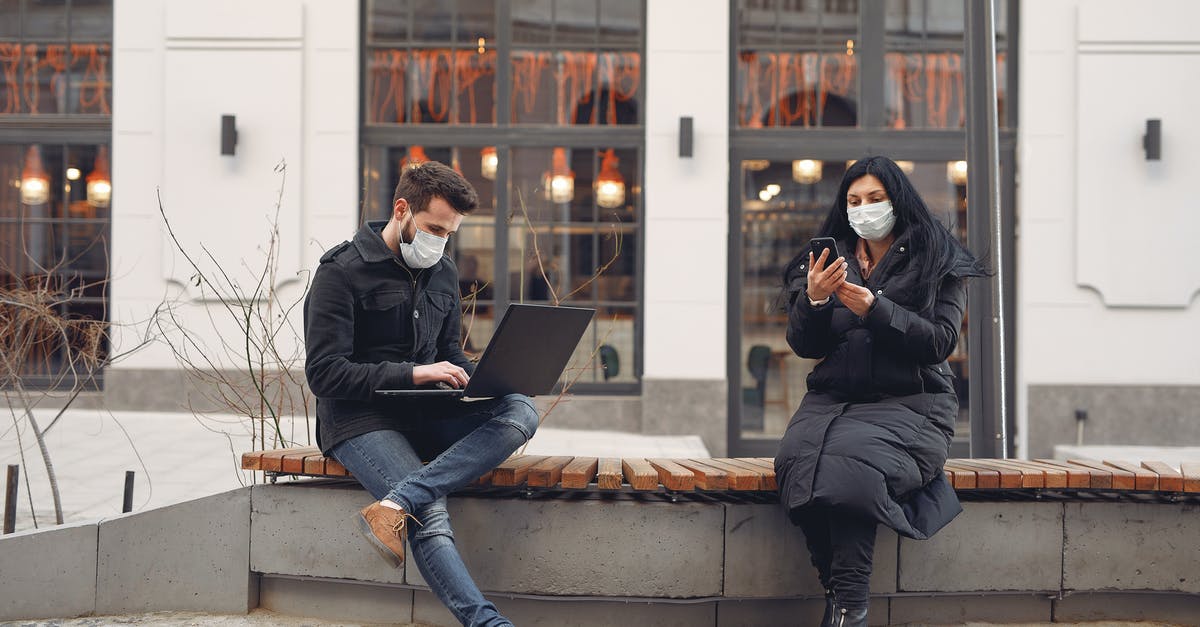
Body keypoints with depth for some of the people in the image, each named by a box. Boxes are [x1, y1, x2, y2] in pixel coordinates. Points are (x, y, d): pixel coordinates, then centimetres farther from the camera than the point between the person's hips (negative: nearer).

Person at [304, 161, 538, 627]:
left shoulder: (443, 274, 14)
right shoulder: (341, 272, -7)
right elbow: (324, 374, -13)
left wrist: (471, 380, -1)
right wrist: (413, 374, -21)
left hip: (424, 414, 6)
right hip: (359, 418, -6)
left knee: (520, 411, -23)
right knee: (430, 514, -31)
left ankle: (396, 503, -35)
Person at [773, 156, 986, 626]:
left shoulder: (937, 261, 7)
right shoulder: (827, 260, 17)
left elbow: (940, 342, -4)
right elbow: (804, 345, 10)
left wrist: (874, 309, -16)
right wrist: (813, 300, -10)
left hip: (909, 401, -3)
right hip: (833, 397, 3)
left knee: (851, 462, -35)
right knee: (799, 459, -31)